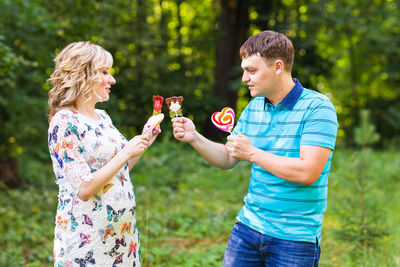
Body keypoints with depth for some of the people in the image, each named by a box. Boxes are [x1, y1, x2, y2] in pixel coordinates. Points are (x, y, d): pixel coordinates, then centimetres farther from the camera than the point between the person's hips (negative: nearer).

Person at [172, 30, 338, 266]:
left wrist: (252, 153, -16)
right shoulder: (254, 108, 9)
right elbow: (227, 159, 14)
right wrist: (194, 138, -3)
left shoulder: (317, 107, -13)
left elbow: (307, 172, -21)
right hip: (248, 226, 6)